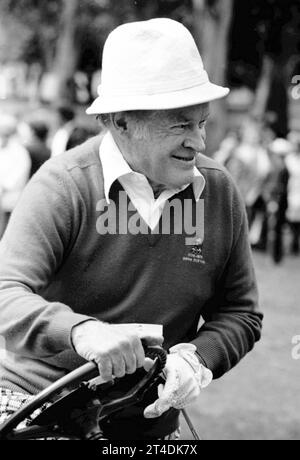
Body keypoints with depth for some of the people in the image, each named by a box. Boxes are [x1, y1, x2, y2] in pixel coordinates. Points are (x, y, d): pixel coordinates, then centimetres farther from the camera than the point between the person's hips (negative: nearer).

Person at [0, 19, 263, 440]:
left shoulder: (220, 192, -1)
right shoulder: (63, 187, -14)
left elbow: (241, 314, 7)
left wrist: (195, 357, -14)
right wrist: (81, 330, -42)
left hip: (152, 425, 4)